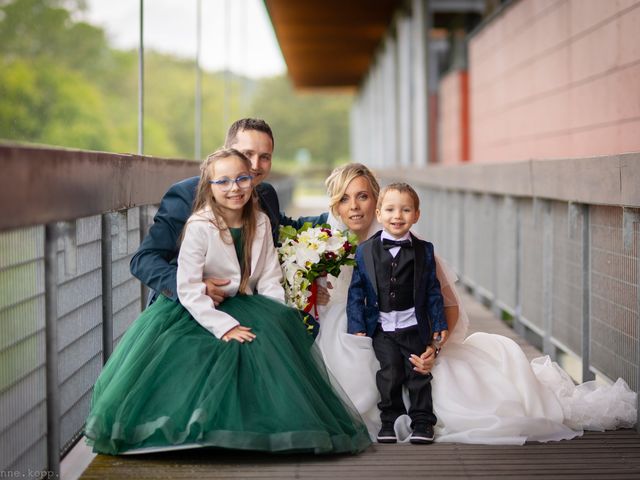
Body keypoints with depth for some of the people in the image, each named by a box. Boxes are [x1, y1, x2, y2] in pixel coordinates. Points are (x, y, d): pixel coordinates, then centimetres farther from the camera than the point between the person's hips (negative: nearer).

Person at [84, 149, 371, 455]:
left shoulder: (260, 223, 2)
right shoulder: (199, 227, -16)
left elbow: (270, 280, 3)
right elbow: (189, 289, -19)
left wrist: (277, 322, -11)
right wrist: (225, 326, -26)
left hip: (243, 307, 5)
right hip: (199, 312, -5)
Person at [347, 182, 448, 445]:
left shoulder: (424, 251, 2)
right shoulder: (365, 251, 1)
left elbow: (433, 290, 5)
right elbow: (356, 291, 2)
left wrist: (439, 324, 2)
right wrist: (357, 326, -3)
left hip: (414, 326, 0)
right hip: (381, 327, 0)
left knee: (418, 371, 2)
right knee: (390, 371, -8)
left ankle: (422, 422, 12)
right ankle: (389, 420, 6)